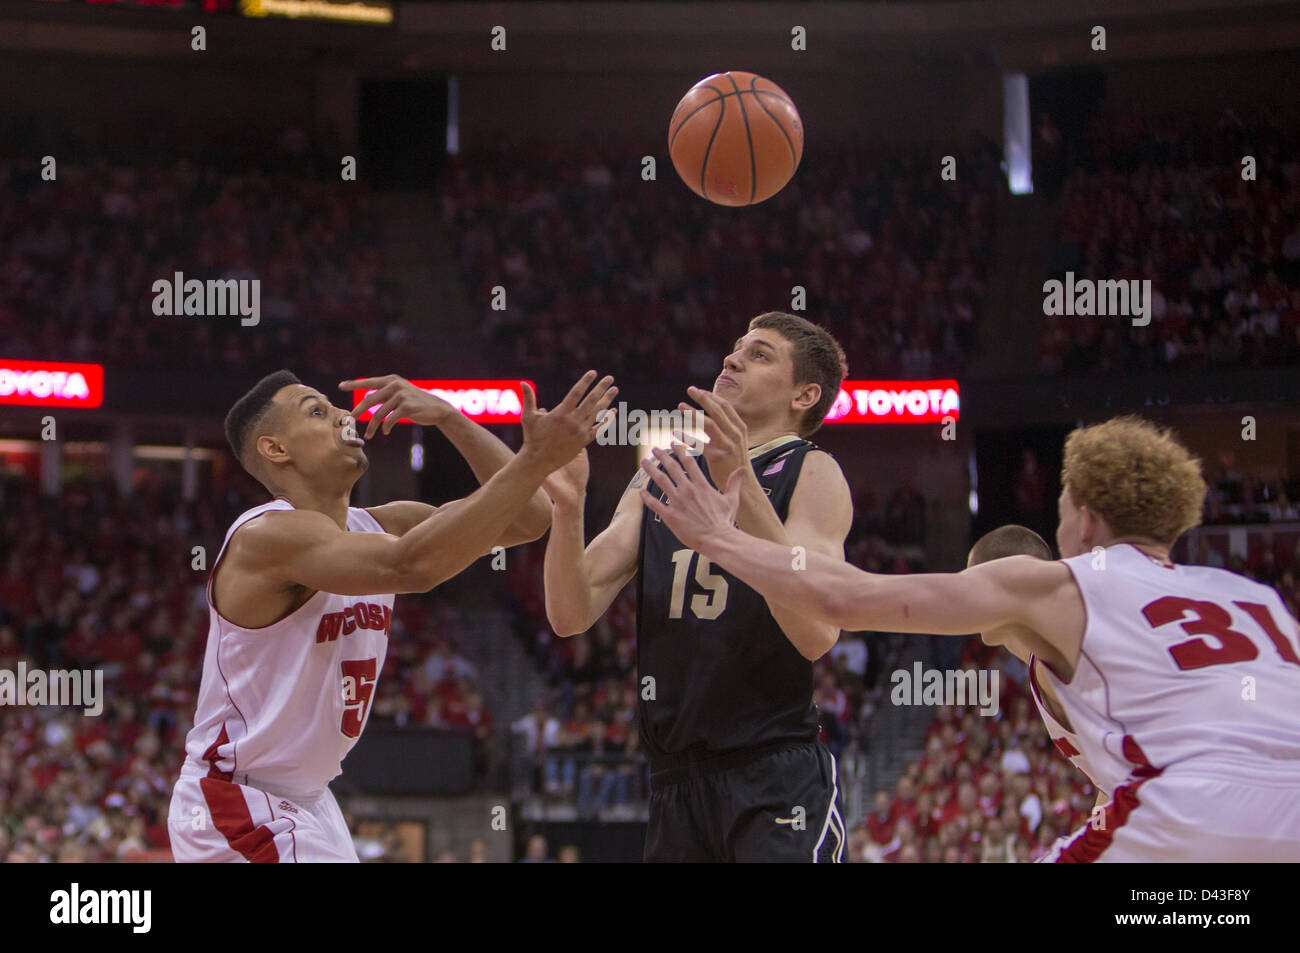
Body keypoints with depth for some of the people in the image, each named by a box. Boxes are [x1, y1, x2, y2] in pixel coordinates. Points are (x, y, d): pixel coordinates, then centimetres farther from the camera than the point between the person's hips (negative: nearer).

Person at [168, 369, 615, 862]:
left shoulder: (378, 526, 5)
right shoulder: (267, 535, -22)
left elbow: (525, 518, 1)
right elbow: (410, 566, -38)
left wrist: (448, 418, -11)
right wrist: (538, 458, -40)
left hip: (308, 801, 9)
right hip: (237, 804, -9)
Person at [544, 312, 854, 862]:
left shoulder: (812, 474, -2)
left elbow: (816, 633, -19)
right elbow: (572, 615, 5)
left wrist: (741, 484, -25)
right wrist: (567, 508, -12)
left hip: (777, 778, -5)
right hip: (675, 777, 5)